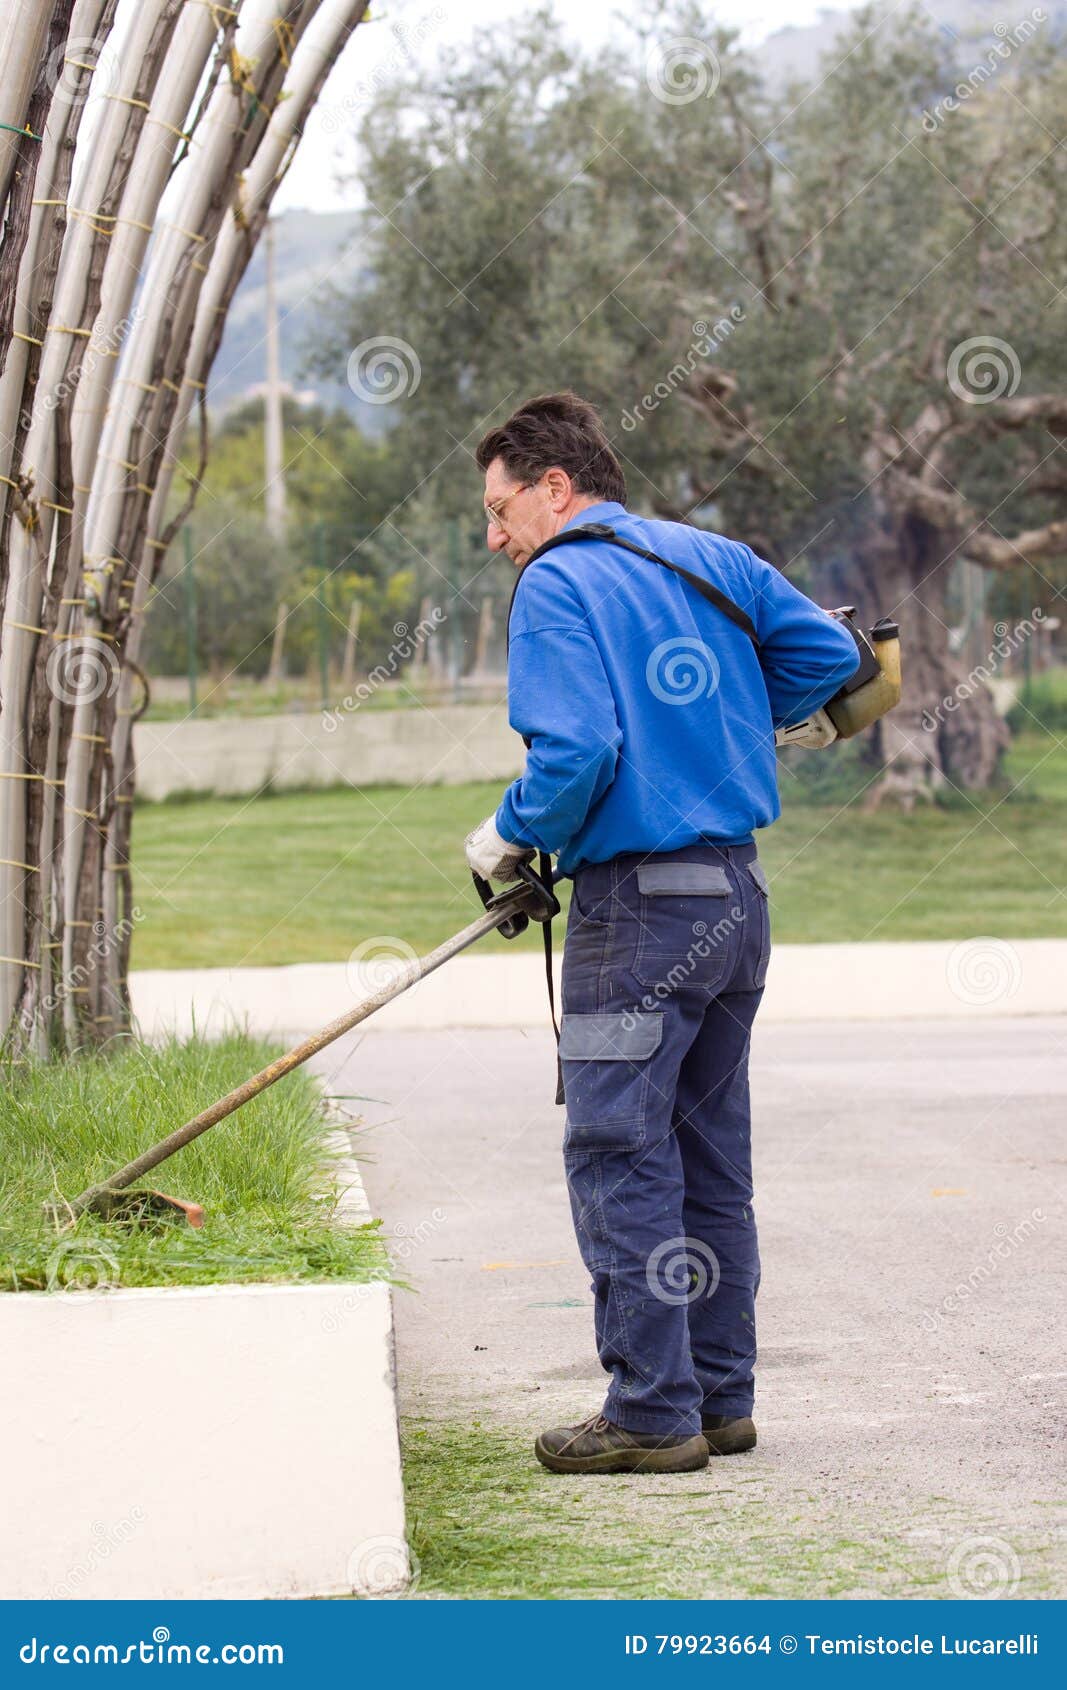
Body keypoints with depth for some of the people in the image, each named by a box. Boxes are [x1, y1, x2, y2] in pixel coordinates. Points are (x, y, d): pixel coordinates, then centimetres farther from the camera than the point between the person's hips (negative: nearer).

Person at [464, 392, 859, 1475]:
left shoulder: (557, 584, -8)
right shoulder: (713, 558, 13)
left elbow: (577, 749, -20)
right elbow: (828, 653, 14)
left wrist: (510, 837, -3)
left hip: (637, 903, -8)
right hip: (737, 898, 8)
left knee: (619, 1158, -3)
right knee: (711, 1160, 14)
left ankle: (653, 1413, -3)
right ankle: (720, 1397, 19)